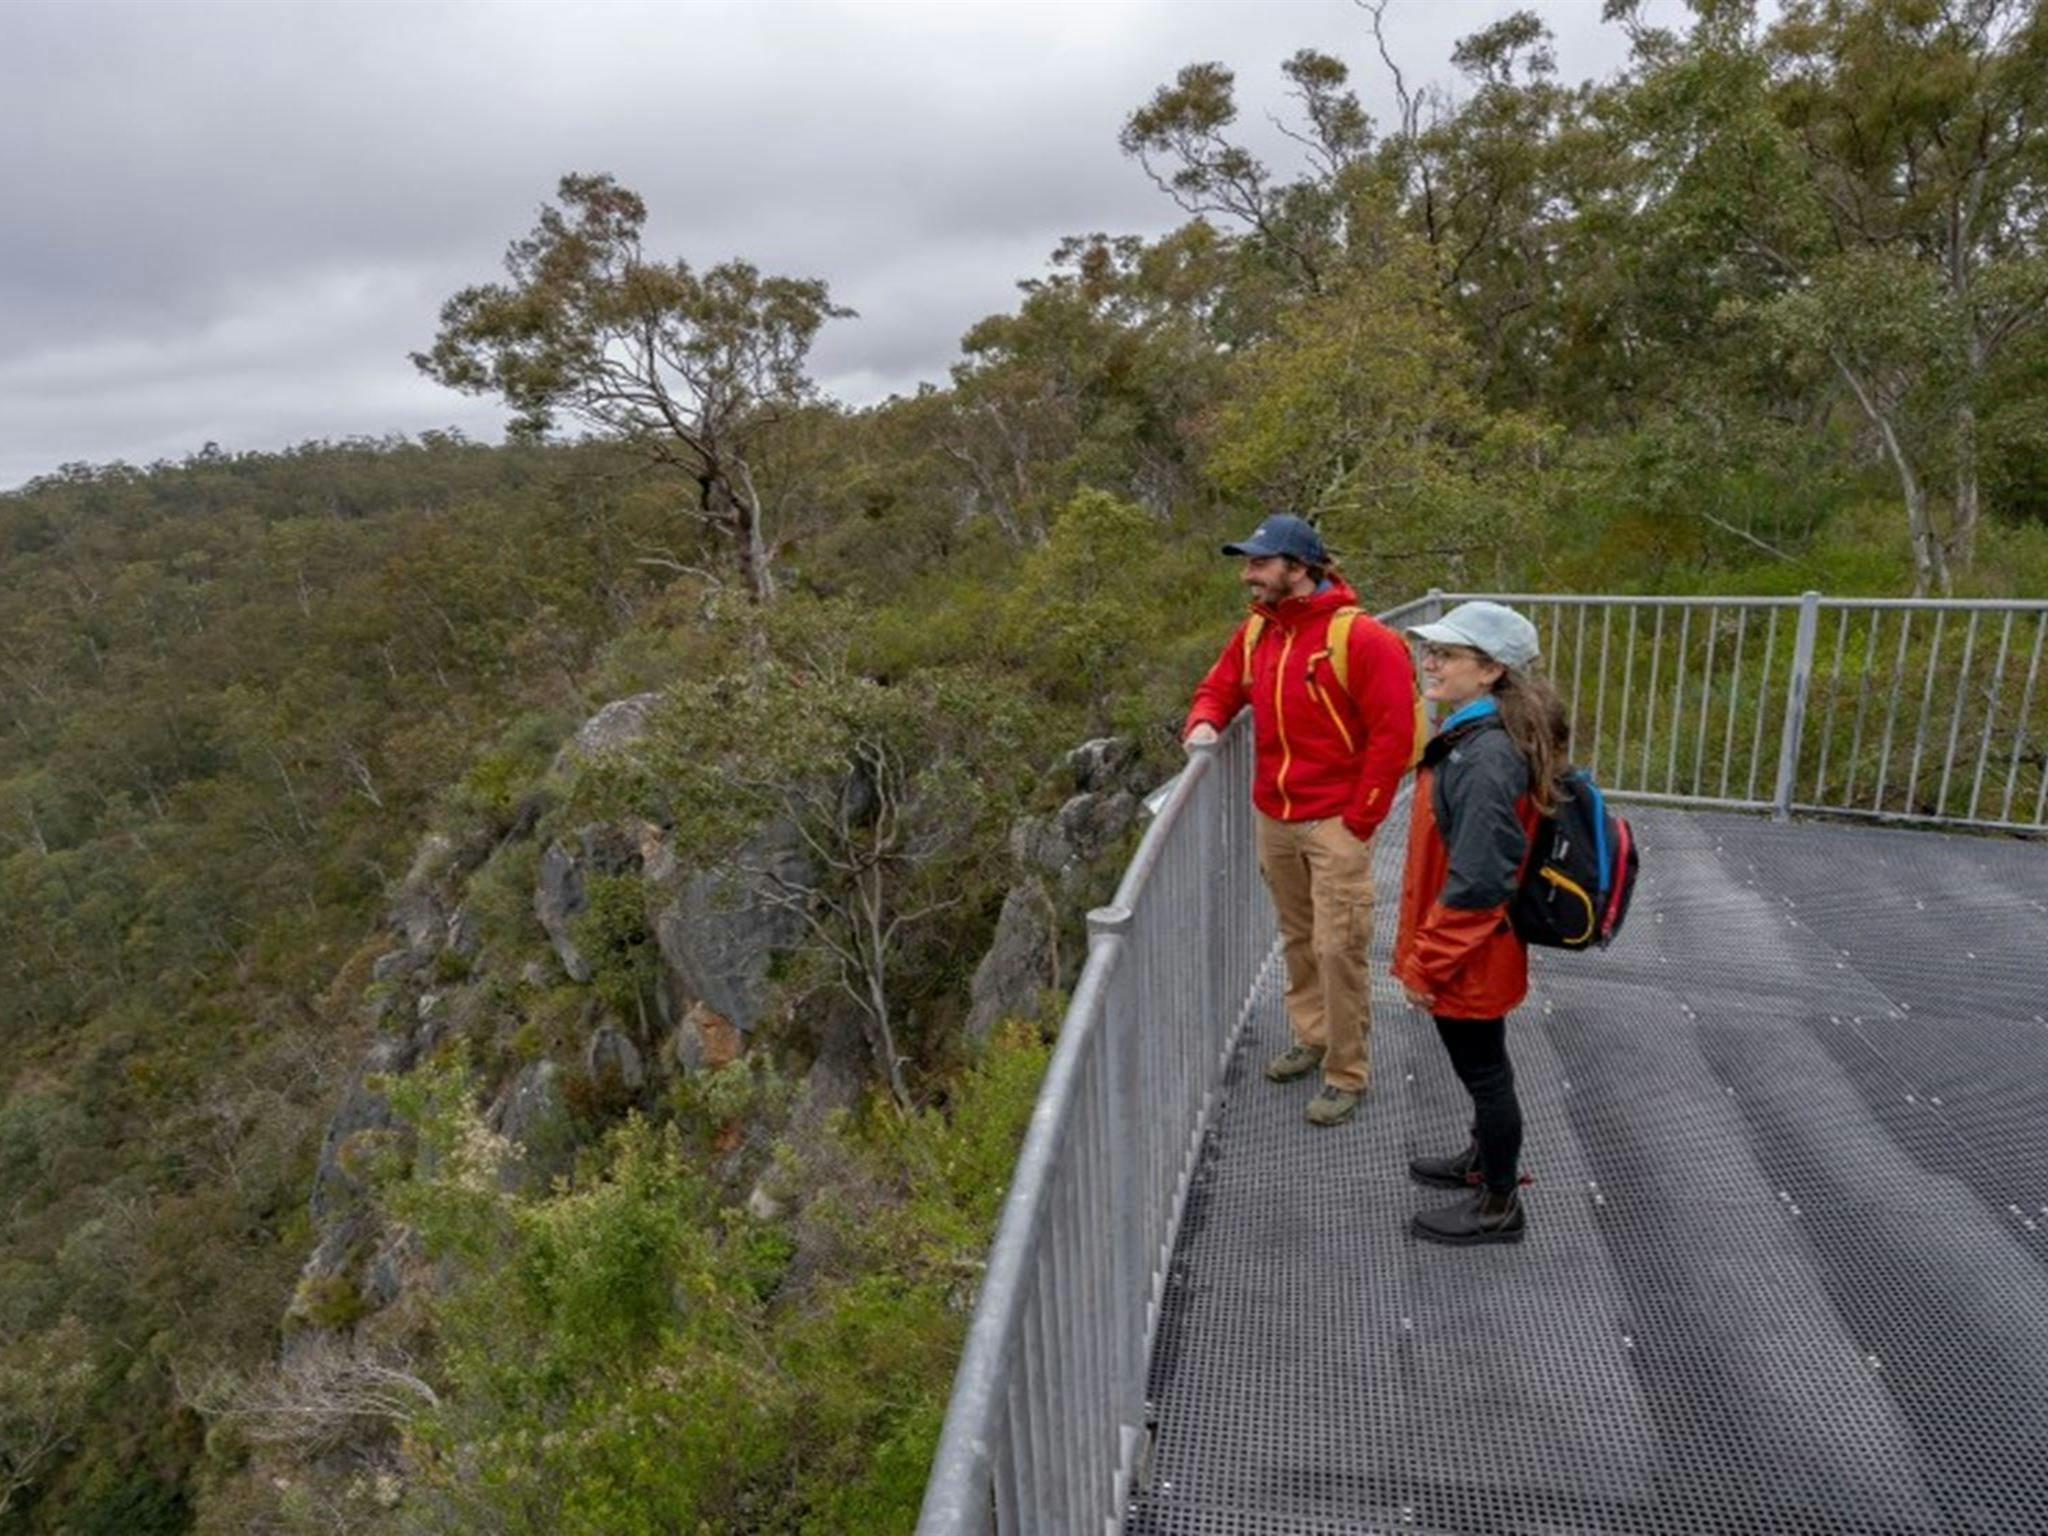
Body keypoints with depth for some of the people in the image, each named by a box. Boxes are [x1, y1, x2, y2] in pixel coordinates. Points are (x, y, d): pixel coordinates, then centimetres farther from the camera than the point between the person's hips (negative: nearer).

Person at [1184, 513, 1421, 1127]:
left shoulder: (1360, 638, -15)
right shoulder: (1253, 633, 5)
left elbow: (1394, 735, -14)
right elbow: (1220, 688, 18)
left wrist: (1359, 821, -13)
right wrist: (1204, 723, -6)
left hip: (1335, 824, -6)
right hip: (1272, 819, 6)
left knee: (1337, 949, -2)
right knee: (1297, 940, 17)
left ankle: (1347, 1075, 13)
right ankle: (1311, 1038, 34)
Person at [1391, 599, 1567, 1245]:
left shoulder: (1486, 757, -28)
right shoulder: (1474, 734, 4)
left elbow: (1476, 881, -28)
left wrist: (1426, 963, -18)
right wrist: (1426, 952, 19)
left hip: (1469, 956, -9)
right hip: (1472, 952, 9)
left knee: (1483, 1069, 9)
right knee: (1480, 1065, 25)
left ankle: (1499, 1206, 28)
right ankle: (1484, 1160, 46)